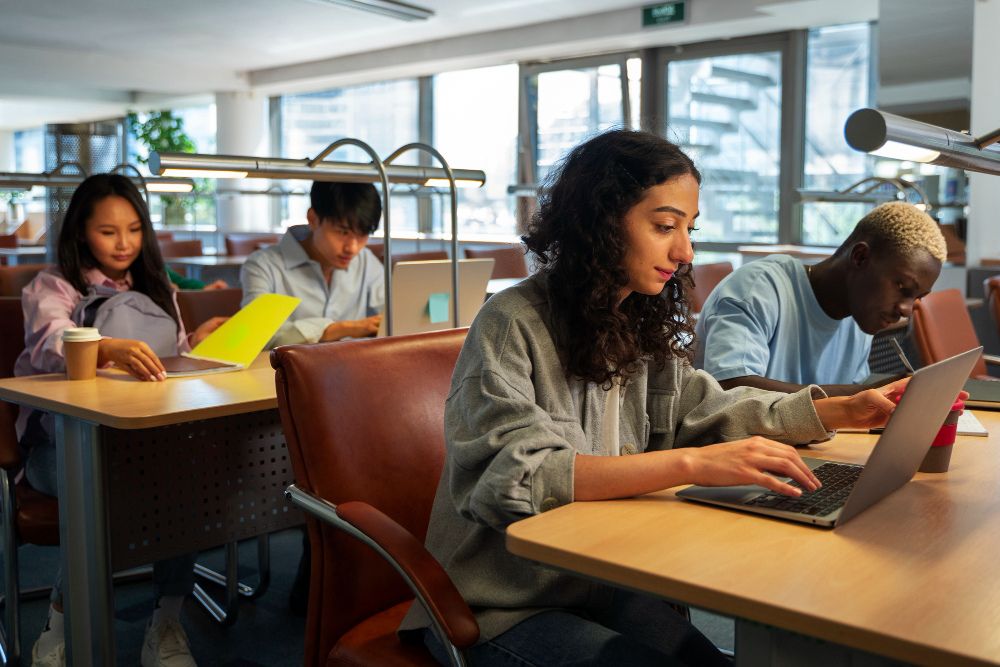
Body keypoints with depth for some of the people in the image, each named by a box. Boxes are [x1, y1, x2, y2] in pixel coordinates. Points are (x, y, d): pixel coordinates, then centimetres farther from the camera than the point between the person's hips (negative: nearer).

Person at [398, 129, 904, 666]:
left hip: (597, 584, 6)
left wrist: (845, 411, 1)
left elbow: (704, 408, 13)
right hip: (500, 608, -6)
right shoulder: (513, 325, -19)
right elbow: (509, 476, -31)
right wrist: (690, 464, -38)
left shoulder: (643, 327, 5)